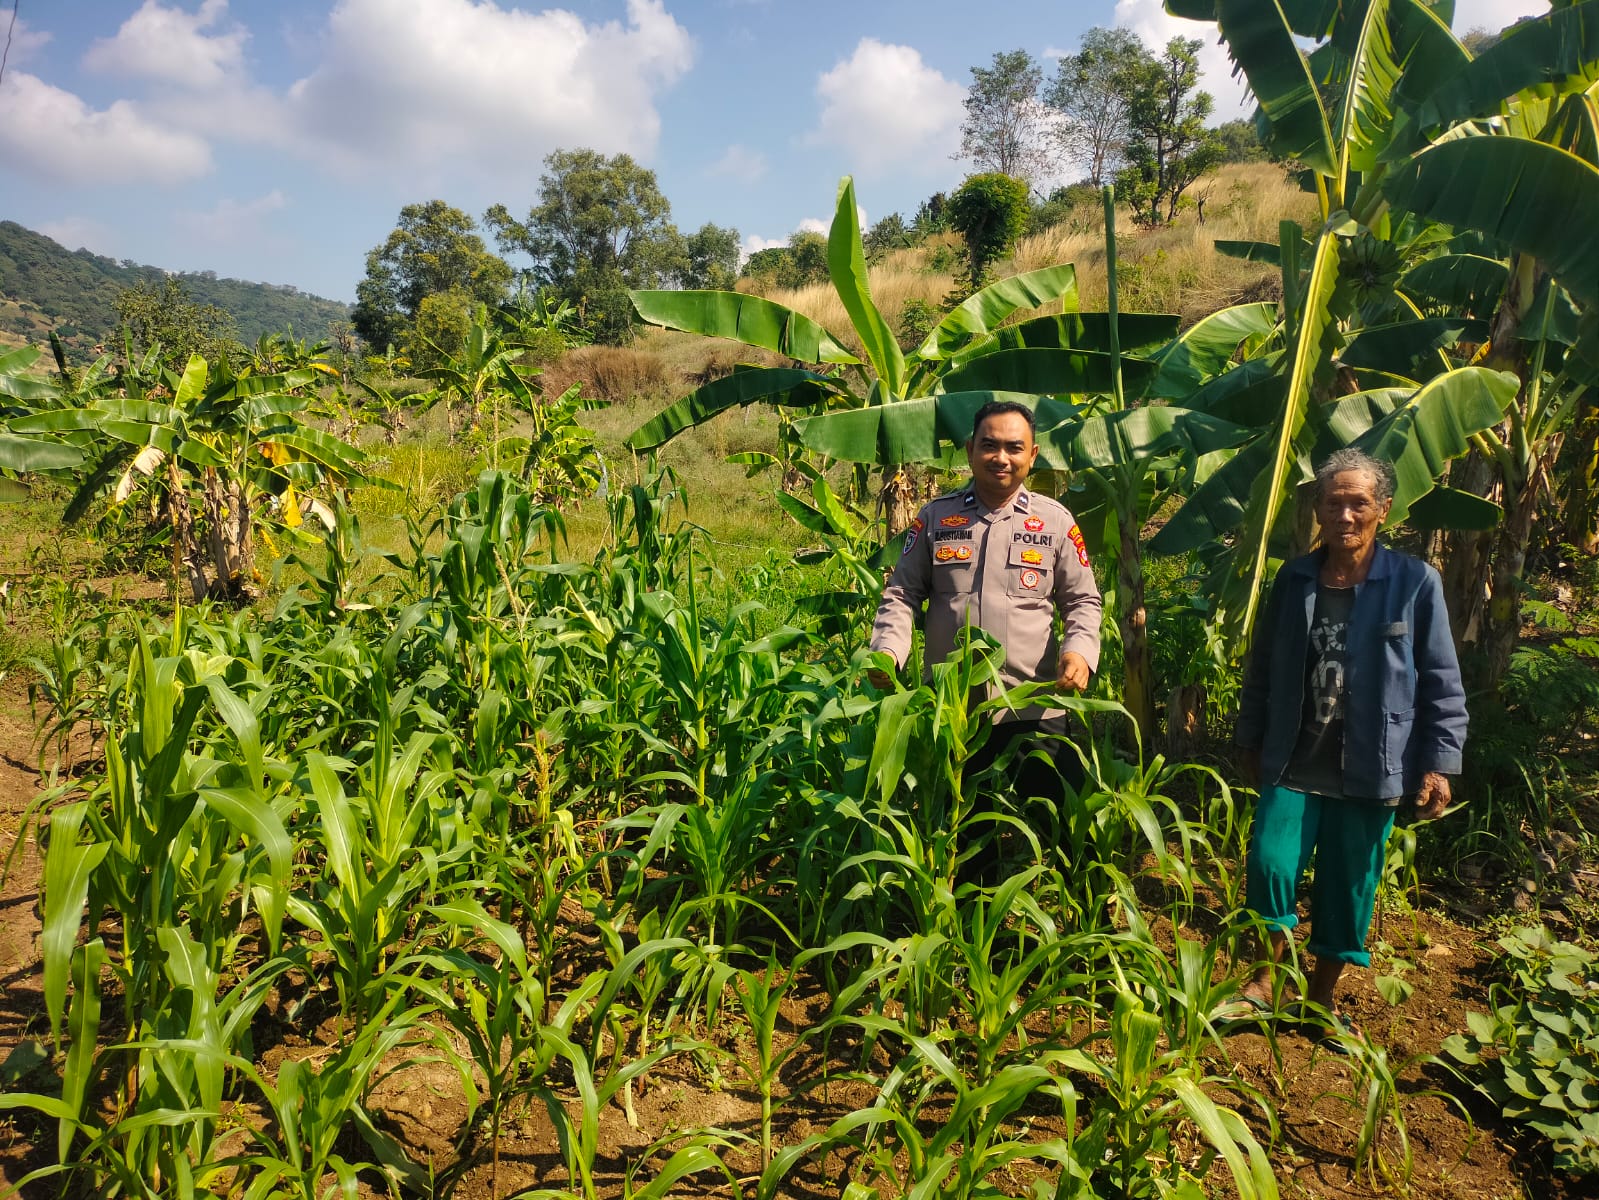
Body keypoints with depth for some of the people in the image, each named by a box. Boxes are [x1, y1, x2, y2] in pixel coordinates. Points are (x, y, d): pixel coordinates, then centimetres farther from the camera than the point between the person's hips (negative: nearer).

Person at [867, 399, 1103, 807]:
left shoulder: (1056, 521, 5)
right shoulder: (935, 517, 6)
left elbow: (1083, 600, 8)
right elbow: (902, 593, 7)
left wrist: (1080, 650, -11)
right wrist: (887, 651, -10)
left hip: (1035, 711, 0)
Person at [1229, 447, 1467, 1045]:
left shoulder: (1415, 582, -7)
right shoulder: (1294, 579, 1)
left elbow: (1442, 683, -3)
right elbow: (1262, 666, 9)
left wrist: (1439, 761, -6)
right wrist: (1249, 742, 12)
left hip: (1370, 771, -1)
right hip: (1293, 764, 2)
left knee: (1348, 889, 9)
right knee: (1270, 866, -7)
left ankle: (1322, 999, 31)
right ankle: (1265, 979, 17)